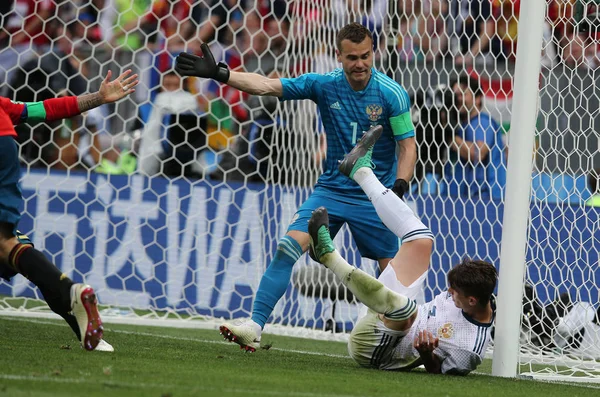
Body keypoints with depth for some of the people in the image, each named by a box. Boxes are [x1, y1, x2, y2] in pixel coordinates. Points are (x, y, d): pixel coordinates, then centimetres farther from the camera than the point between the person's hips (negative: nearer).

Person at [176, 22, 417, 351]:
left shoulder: (392, 94, -11)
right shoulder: (324, 85, -5)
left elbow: (408, 146, -6)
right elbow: (266, 86, -9)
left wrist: (398, 188, -21)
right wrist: (219, 73, -20)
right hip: (331, 189, 2)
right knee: (289, 245, -16)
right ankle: (254, 325, -18)